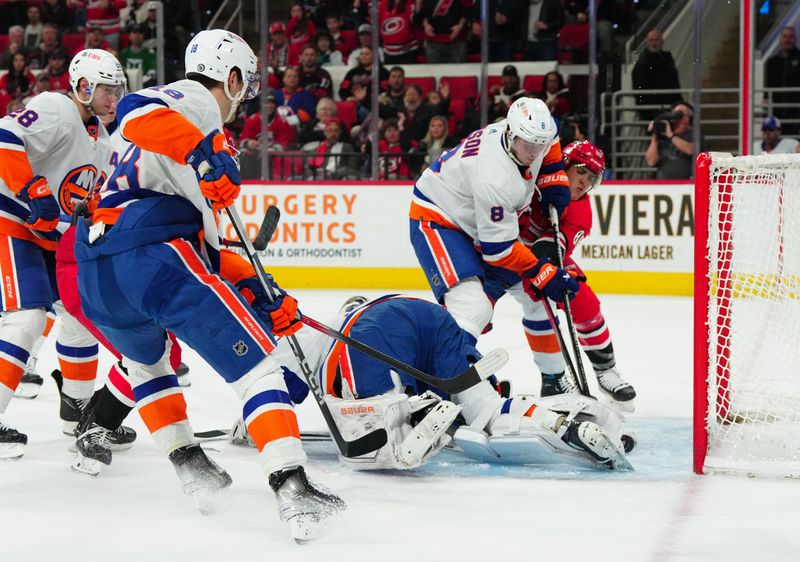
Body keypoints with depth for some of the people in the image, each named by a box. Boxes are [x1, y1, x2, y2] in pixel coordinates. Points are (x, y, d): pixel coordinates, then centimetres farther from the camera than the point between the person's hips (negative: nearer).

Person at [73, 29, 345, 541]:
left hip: (93, 277, 9)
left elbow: (206, 247, 34)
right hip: (154, 257, -9)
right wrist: (204, 158, -24)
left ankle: (188, 463, 33)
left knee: (145, 357, 38)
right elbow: (135, 111, -17)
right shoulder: (198, 101, 7)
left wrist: (260, 295, 29)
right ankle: (293, 489, -17)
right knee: (256, 363, -5)